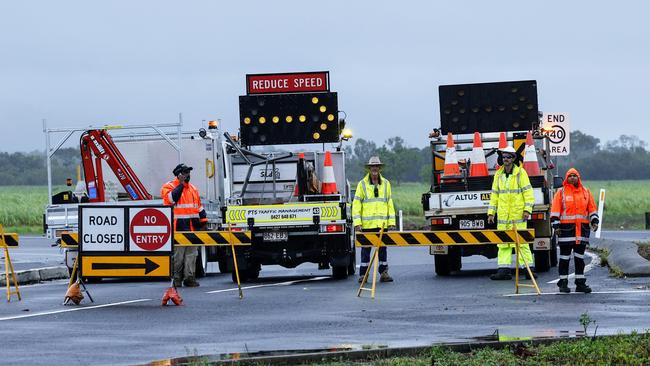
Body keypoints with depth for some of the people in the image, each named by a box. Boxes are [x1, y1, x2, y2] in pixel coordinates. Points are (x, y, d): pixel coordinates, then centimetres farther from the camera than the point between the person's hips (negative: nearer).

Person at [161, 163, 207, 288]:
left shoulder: (193, 188, 21)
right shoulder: (169, 187, 1)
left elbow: (199, 206, 24)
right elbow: (171, 198, -20)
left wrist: (203, 221, 17)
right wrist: (181, 184, -12)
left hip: (192, 227, 6)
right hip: (178, 227, -6)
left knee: (192, 253, 4)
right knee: (178, 253, -6)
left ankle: (189, 277, 8)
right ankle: (176, 278, -1)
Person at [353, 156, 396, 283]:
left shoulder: (386, 184, 10)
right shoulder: (362, 184, 1)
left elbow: (390, 204, 12)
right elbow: (356, 205, 0)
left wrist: (391, 222, 6)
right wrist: (357, 223, -8)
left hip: (382, 224, 2)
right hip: (367, 224, -2)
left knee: (382, 249, 5)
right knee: (366, 250, 2)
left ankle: (384, 273, 10)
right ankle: (363, 274, 6)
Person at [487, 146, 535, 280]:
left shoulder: (521, 173, 0)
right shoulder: (498, 174, 13)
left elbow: (528, 192, -3)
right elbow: (494, 195, 16)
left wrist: (527, 209, -12)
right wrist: (491, 212, 10)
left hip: (518, 214, -4)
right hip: (503, 215, 4)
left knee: (521, 241, -6)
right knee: (503, 242, 1)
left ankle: (527, 269, -2)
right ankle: (504, 270, 1)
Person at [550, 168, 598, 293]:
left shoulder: (586, 192, 13)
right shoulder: (561, 192, 3)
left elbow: (592, 208, 16)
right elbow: (555, 210, 0)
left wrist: (594, 221, 3)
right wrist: (556, 225, -9)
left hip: (582, 228, 3)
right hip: (566, 228, -3)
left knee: (580, 257, 7)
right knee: (565, 256, 0)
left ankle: (580, 283, 11)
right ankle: (563, 283, 3)